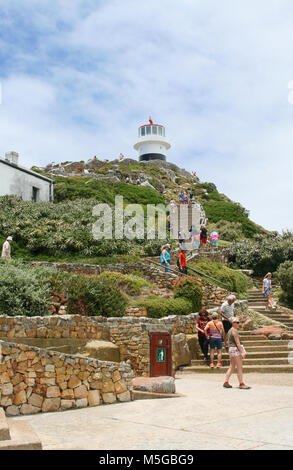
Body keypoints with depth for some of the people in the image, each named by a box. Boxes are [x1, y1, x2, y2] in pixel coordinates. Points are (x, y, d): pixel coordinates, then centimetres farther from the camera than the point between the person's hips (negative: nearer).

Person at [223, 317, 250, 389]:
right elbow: (237, 342, -19)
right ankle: (241, 384, -4)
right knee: (239, 368, -6)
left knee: (232, 367, 12)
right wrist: (242, 352, -20)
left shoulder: (229, 331, 16)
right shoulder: (234, 331, -14)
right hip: (236, 349, -10)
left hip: (231, 349, 10)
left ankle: (226, 382, 11)